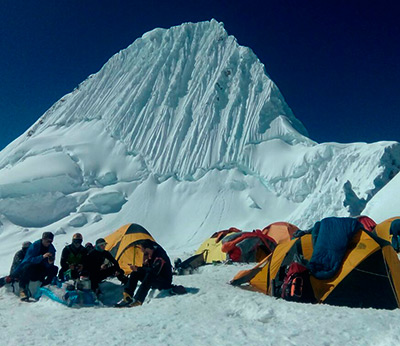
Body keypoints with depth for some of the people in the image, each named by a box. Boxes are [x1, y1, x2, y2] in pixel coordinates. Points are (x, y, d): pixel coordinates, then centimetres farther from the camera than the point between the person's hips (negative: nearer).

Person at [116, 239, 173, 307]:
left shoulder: (159, 256, -25)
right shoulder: (150, 255, 2)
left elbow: (154, 272, -35)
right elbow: (148, 269, 11)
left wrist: (138, 269, -29)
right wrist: (145, 263, -11)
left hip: (165, 282, -9)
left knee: (149, 276, -38)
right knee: (135, 273, -3)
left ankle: (138, 300, -39)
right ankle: (127, 296, -6)